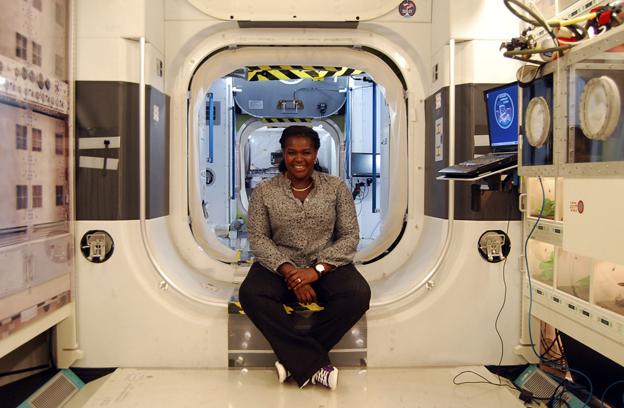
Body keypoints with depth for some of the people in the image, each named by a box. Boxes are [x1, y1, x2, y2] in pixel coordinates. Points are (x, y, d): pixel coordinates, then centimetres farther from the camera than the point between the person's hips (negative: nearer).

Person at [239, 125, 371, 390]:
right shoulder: (264, 191, 3)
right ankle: (315, 363, -25)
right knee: (250, 293, -32)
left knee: (358, 294, -30)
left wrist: (317, 270, -16)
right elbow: (258, 238, -3)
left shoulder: (336, 188, 3)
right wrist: (288, 270, -20)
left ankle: (296, 360, -18)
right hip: (279, 266, 0)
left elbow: (350, 236, -1)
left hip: (326, 266, 0)